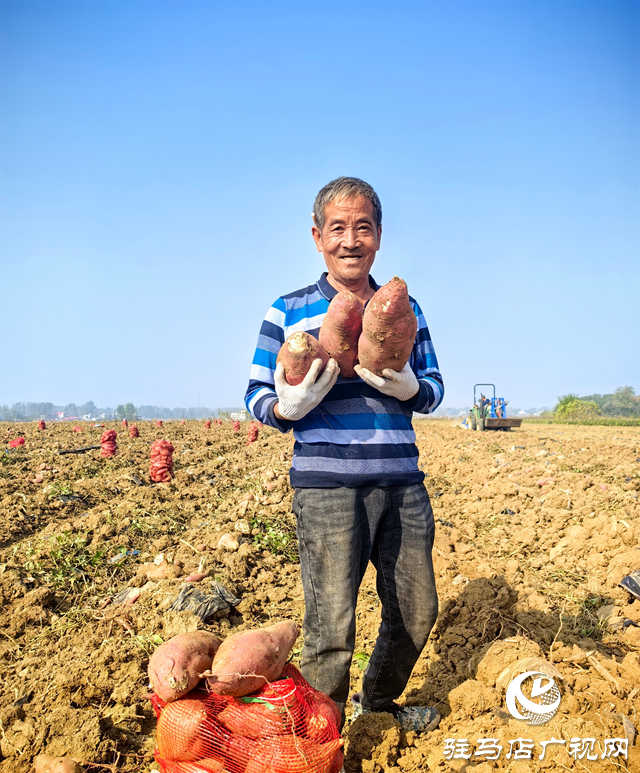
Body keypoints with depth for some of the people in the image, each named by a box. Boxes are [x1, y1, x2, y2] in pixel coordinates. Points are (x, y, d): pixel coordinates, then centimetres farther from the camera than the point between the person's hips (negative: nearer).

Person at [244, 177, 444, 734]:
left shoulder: (405, 309, 14)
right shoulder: (289, 313, 3)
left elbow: (434, 389, 12)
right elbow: (258, 397, 4)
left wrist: (407, 387, -11)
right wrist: (290, 405, -19)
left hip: (402, 484, 5)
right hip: (327, 486, -4)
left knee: (417, 612, 16)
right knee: (332, 629, -5)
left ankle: (378, 700, 43)